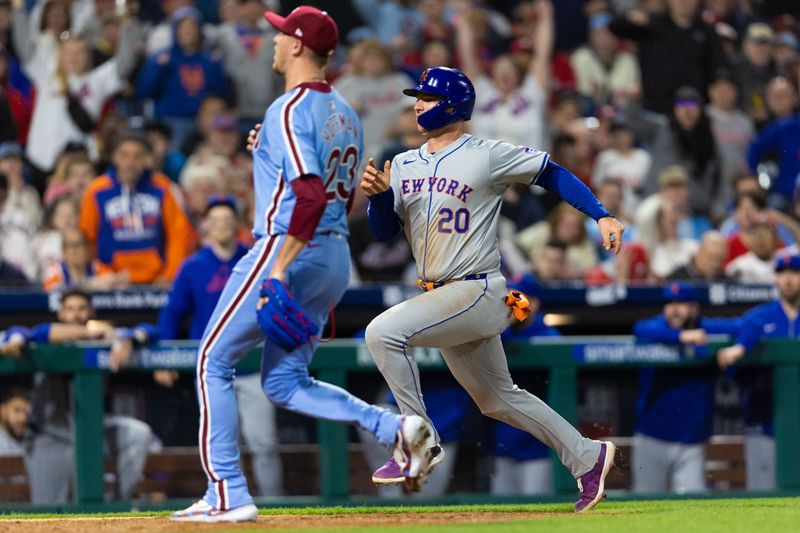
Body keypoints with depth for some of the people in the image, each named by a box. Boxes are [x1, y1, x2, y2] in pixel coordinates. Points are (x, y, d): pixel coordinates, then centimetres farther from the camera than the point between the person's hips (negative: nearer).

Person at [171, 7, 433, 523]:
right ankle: (396, 427, -4)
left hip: (290, 250, -9)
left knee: (215, 363, 4)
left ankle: (228, 495, 0)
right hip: (337, 256, 9)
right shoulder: (345, 113, 14)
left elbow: (310, 197, -26)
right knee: (285, 383, 15)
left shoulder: (290, 111, -14)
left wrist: (278, 273, -30)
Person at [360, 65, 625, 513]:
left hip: (478, 292, -8)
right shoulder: (404, 165, 12)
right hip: (443, 299, 8)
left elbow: (553, 173, -2)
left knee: (385, 332, -24)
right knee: (498, 400, 15)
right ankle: (587, 457, 28)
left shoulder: (487, 156, -7)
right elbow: (386, 230, 9)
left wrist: (602, 216, -11)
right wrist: (378, 195, -12)